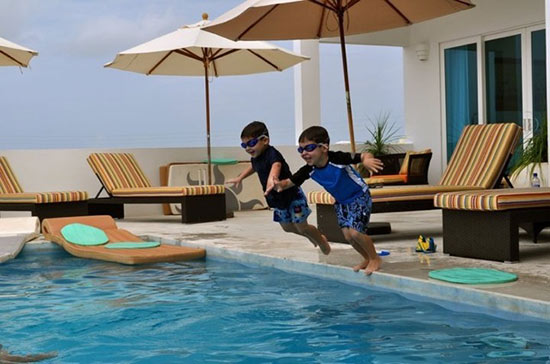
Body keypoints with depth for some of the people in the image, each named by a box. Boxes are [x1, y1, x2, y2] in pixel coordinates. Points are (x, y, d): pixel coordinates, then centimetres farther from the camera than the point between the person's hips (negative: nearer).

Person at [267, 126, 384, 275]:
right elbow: (291, 182, -11)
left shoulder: (337, 159, -33)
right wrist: (280, 185, -34)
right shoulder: (309, 170, -15)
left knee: (355, 232, -18)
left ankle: (375, 259, 7)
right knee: (347, 234, 2)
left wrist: (367, 160, -59)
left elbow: (364, 156, -34)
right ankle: (367, 259, 27)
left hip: (360, 197, -6)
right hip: (341, 201, 6)